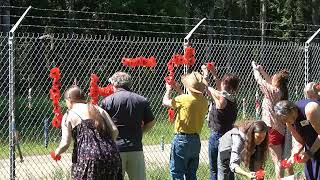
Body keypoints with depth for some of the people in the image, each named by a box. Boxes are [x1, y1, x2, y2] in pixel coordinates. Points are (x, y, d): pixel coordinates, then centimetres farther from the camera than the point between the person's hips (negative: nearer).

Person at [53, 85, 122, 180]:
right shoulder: (98, 109, 17)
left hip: (88, 159, -4)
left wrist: (57, 152, 18)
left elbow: (65, 144, -3)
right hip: (111, 156, 4)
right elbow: (115, 131, 7)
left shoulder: (69, 116, 5)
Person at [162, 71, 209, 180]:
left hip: (182, 139, -6)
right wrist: (178, 90, 26)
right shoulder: (204, 101, 1)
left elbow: (165, 102, -3)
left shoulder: (183, 99, -17)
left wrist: (169, 89, 15)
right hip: (196, 139, 6)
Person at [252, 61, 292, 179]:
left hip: (273, 130, -8)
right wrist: (262, 71, 26)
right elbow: (270, 82, 22)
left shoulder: (273, 91, -15)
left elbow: (260, 81, -3)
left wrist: (255, 69, 13)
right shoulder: (282, 91, 5)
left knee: (278, 161, -7)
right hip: (282, 130, 8)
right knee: (285, 160, 18)